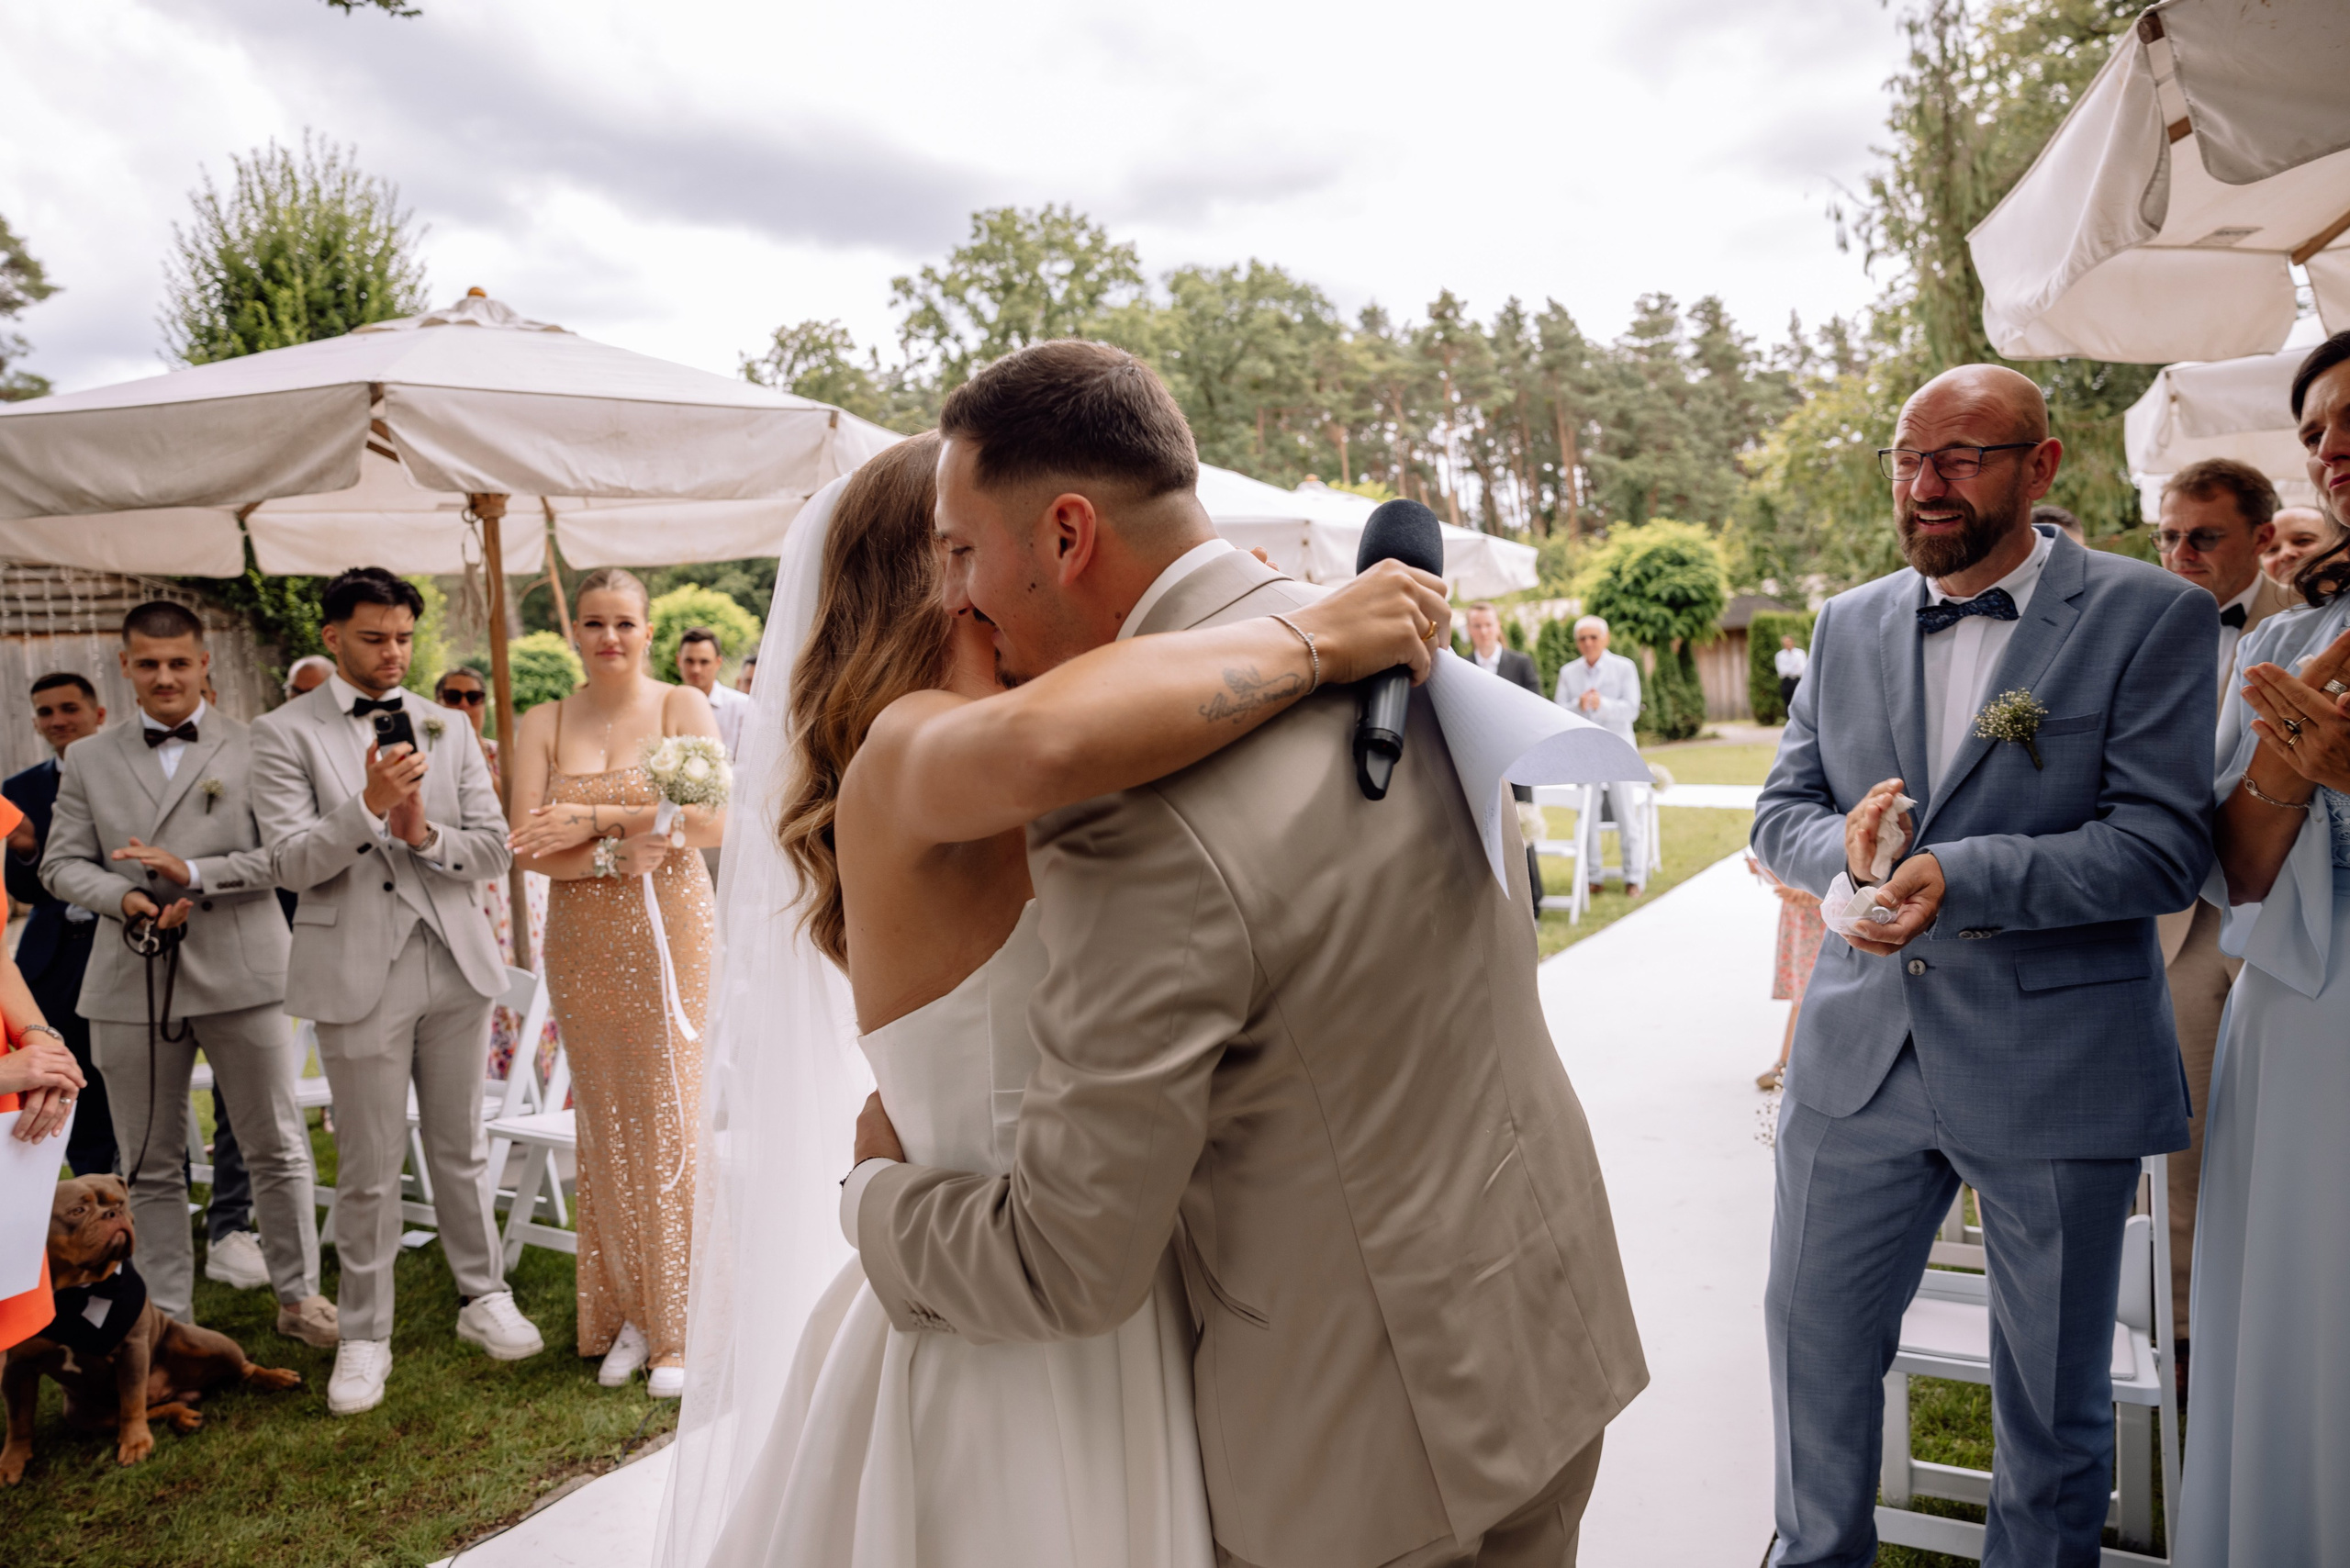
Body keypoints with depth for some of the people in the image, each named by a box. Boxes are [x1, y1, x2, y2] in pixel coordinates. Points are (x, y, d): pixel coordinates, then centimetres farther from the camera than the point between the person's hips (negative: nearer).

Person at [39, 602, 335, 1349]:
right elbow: (62, 862, 9)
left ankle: (298, 1295, 21)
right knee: (150, 1166, 10)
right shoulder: (88, 759, 13)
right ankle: (170, 1316, 23)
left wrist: (193, 873, -17)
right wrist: (123, 899, -10)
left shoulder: (257, 748, 1)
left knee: (276, 1148, 6)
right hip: (132, 982, 3)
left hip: (239, 975, -3)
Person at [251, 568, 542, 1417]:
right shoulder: (285, 733, -2)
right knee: (369, 1169, 5)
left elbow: (494, 848, 5)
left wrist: (426, 834, -15)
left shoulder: (446, 727, 9)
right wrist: (369, 807, -25)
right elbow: (291, 862, -10)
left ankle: (483, 1297, 30)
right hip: (359, 971, -3)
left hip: (456, 961, 3)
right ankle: (364, 1336, 21)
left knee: (461, 1147, 15)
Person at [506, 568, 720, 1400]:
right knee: (606, 1123, 9)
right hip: (583, 944, 3)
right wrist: (616, 855, -17)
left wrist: (592, 817, -13)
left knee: (673, 1118, -1)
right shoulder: (541, 724, 6)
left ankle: (680, 1327, 10)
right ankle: (627, 1314, 22)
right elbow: (526, 844, -3)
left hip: (671, 933, -3)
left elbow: (713, 821, -13)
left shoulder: (683, 706, -1)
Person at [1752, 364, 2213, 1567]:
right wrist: (1845, 842, -16)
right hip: (1861, 1051, 4)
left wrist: (1958, 877, -26)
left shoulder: (2149, 617, -6)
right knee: (1813, 1338, 15)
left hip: (2054, 1065, -3)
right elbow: (1779, 812, 7)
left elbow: (2166, 847, -14)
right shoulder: (1846, 625, 7)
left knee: (2052, 1393, 14)